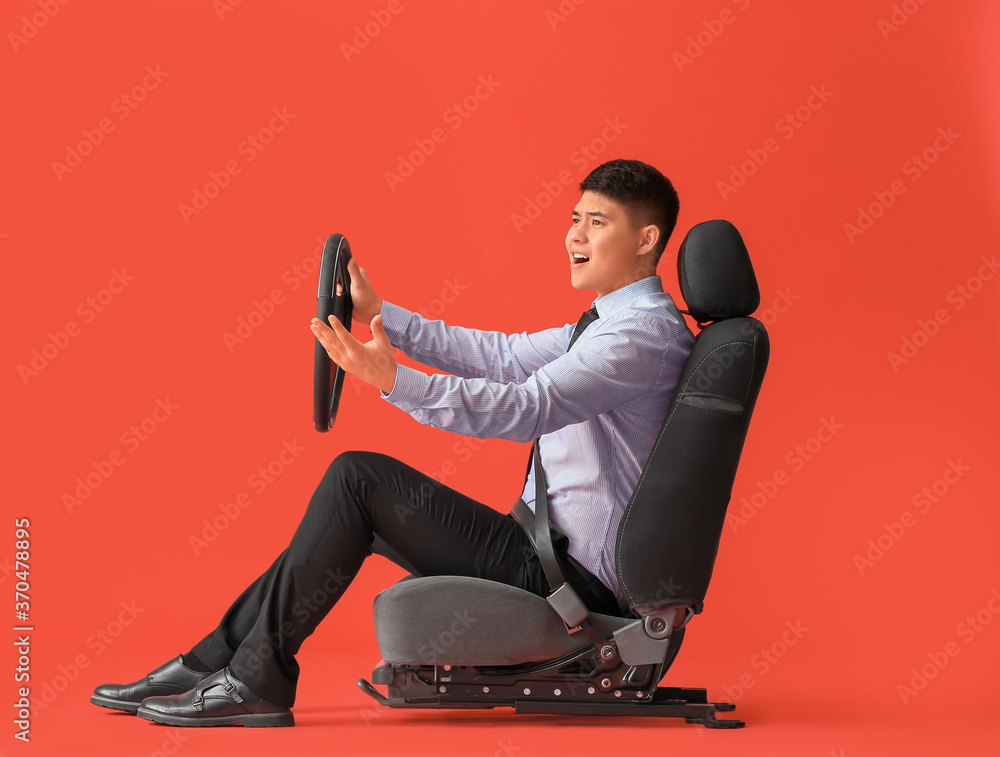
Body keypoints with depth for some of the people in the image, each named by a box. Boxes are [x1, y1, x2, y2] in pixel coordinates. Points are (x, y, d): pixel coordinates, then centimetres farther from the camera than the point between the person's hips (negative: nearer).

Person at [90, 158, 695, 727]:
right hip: (548, 548, 10)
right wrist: (380, 314, 14)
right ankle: (215, 663, 9)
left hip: (574, 576, -10)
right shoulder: (608, 322, 17)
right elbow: (501, 355, 18)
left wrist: (394, 381, -38)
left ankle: (257, 679, -6)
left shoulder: (646, 331, -16)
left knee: (358, 476, -13)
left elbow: (527, 408, -29)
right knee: (360, 486, 8)